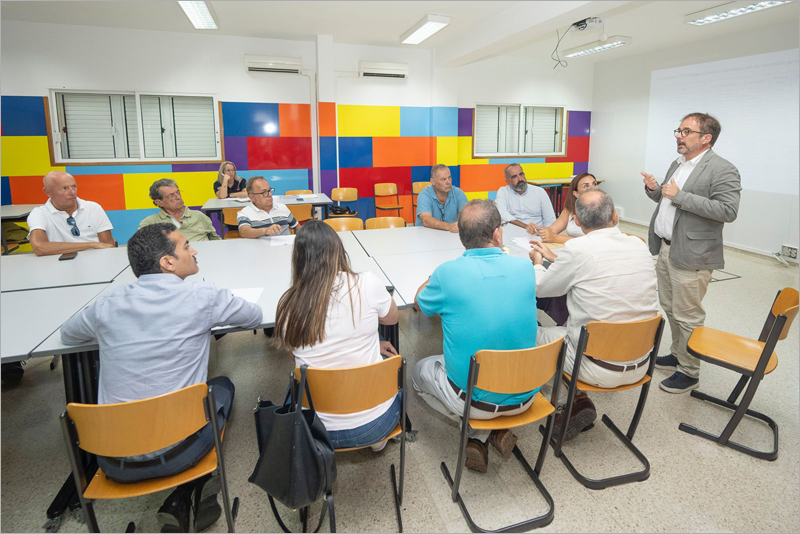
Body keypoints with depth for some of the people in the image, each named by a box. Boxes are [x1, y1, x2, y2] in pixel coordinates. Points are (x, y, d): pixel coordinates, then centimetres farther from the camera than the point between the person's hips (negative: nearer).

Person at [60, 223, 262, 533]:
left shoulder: (107, 305, -1)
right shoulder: (202, 298, -13)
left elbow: (67, 335, 21)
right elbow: (255, 316, 6)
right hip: (175, 454, -3)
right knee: (223, 386, 25)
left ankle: (179, 504, 22)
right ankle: (195, 491, 21)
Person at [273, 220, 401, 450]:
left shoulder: (288, 305, -10)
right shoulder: (367, 284, -17)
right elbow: (392, 318, 5)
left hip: (316, 428, 2)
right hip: (374, 423, -2)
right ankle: (379, 439, 34)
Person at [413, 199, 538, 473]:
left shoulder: (447, 273, -20)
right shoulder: (524, 268, -11)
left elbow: (420, 303, 3)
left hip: (473, 399, -3)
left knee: (420, 371, 26)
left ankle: (477, 435, 12)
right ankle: (497, 429, 18)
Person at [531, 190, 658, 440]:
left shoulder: (577, 248, -19)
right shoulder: (638, 245, 0)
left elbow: (542, 288, -3)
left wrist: (537, 261, 18)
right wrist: (555, 258, 25)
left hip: (600, 369, -6)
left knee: (535, 333, 15)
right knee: (570, 325, 27)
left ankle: (573, 402, 14)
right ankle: (579, 401, 24)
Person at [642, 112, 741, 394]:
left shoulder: (722, 170, -13)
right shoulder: (677, 164, 14)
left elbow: (728, 211, -23)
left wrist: (680, 195, -24)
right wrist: (654, 190, 3)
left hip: (690, 255, -8)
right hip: (665, 249, 9)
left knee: (687, 316, 0)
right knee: (670, 308, 20)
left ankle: (689, 372, 15)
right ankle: (677, 354, 38)